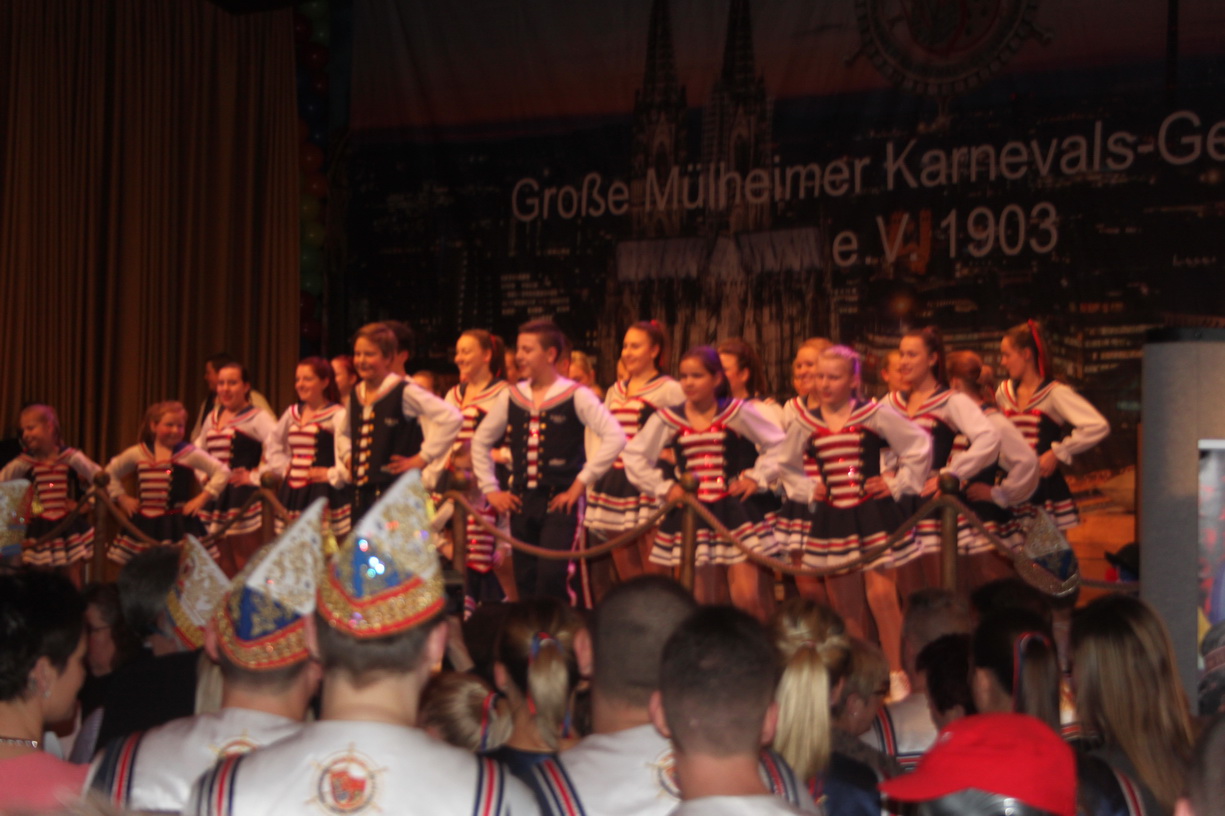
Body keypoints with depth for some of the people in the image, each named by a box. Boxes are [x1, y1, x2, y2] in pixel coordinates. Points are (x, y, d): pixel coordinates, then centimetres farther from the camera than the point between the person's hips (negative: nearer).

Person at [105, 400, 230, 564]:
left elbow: (222, 472, -4)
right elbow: (111, 472, 21)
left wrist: (202, 498, -8)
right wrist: (122, 498, 11)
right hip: (144, 525, 3)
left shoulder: (190, 453, -3)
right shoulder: (137, 453, 6)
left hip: (178, 524, -3)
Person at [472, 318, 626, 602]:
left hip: (559, 501, -5)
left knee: (550, 576, -16)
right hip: (521, 501, 5)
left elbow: (615, 437, -16)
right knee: (525, 580, 7)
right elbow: (481, 441, 20)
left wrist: (581, 483, -14)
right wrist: (490, 489, 11)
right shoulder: (510, 397, 9)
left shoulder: (576, 396, -6)